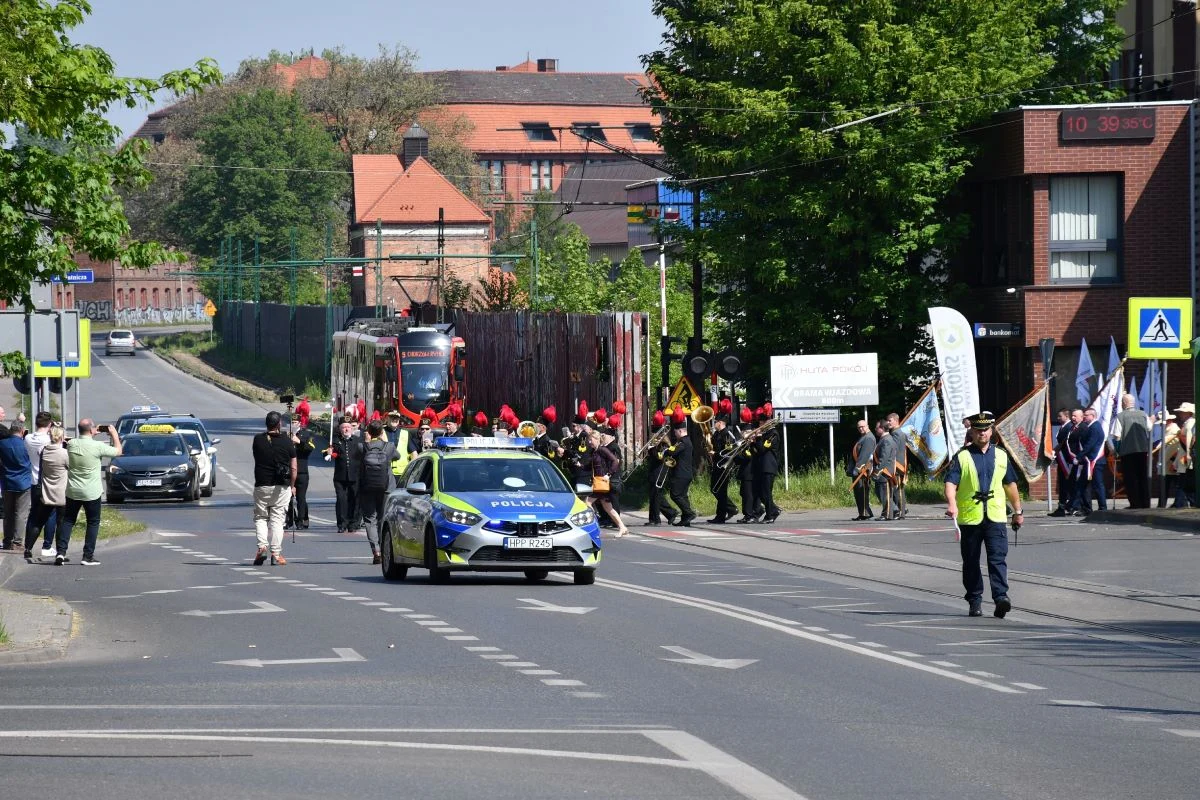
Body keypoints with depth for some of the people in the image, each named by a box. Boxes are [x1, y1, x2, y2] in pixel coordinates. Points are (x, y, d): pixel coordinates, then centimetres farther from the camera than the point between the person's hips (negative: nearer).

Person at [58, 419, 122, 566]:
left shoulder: (71, 444, -4)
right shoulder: (97, 446, -17)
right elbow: (117, 451, -3)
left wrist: (93, 434, 21)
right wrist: (114, 434, 11)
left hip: (72, 491, 4)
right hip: (91, 492, -4)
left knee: (67, 520, 14)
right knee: (93, 523, 9)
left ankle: (61, 552, 4)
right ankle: (88, 556, 5)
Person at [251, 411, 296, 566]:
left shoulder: (257, 440, -2)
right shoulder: (286, 441, -5)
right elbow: (293, 468, -2)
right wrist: (292, 486, 12)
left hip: (261, 485, 1)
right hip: (282, 487, -1)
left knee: (260, 517, 13)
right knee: (277, 519, 4)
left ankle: (262, 546, -7)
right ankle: (276, 553, 1)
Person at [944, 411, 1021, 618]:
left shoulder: (1001, 456, 12)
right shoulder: (961, 457, 1)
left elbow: (1010, 484, 20)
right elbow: (951, 483, -9)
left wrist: (1018, 511, 22)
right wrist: (952, 504, -28)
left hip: (996, 517, 1)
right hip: (969, 518, -1)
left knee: (998, 558, -12)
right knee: (971, 562, 7)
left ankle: (1001, 596, -19)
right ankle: (974, 601, 16)